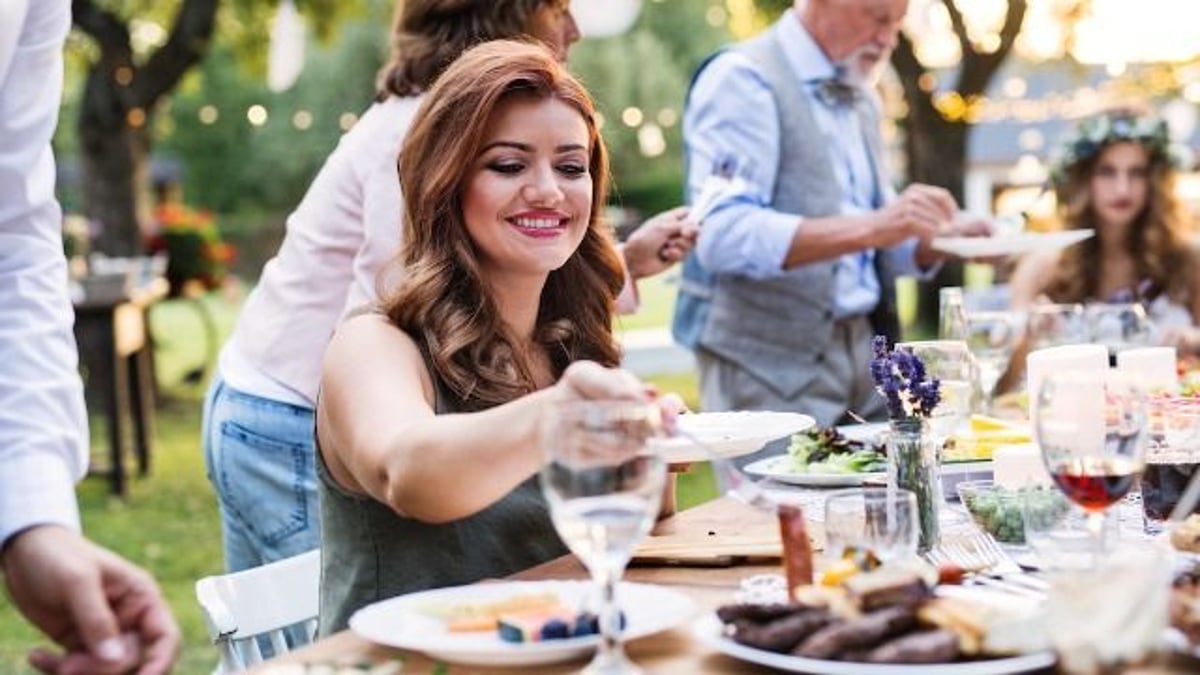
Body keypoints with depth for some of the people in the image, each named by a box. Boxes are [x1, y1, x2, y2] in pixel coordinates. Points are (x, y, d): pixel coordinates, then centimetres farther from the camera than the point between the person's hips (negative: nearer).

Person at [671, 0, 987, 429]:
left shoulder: (859, 99, 15)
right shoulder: (742, 80, -10)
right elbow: (722, 237, -23)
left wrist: (938, 240, 0)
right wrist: (869, 227, -29)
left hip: (864, 357, 7)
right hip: (771, 366, -7)